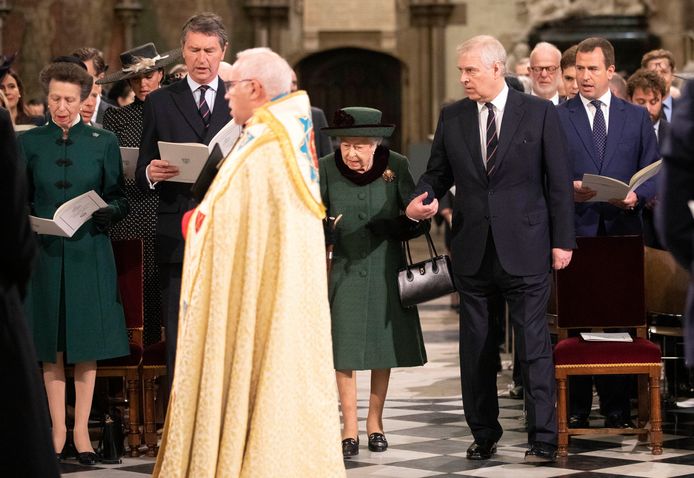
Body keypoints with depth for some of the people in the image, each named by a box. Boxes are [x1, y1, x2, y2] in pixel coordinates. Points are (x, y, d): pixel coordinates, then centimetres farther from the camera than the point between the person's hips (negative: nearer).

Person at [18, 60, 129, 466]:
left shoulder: (103, 143, 4)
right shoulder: (29, 143, 6)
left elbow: (120, 200, 6)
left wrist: (107, 213, -15)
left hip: (89, 252, -1)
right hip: (45, 253, 1)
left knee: (87, 343, 1)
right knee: (51, 346, 3)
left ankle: (82, 429, 9)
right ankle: (58, 428, 10)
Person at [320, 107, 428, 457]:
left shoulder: (396, 166, -6)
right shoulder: (326, 169, -7)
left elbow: (418, 219, -3)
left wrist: (387, 228, -22)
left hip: (385, 270, 1)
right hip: (344, 270, -1)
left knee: (384, 347, 7)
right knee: (344, 349, -3)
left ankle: (375, 421, 21)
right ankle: (349, 429, 5)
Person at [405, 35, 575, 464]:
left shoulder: (540, 114, -2)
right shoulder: (452, 118, 8)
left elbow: (559, 181, -1)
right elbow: (437, 173, 13)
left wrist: (563, 241, -5)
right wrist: (420, 201, -9)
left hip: (525, 248, -4)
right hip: (473, 251, 4)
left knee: (534, 344, -4)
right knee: (476, 347, 9)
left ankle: (543, 439, 0)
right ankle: (484, 435, 20)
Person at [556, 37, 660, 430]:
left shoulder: (637, 117, 11)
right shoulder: (556, 118, 6)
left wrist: (637, 195, -10)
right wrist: (567, 189, -15)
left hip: (622, 230, 1)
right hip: (575, 231, -1)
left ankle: (618, 409, 9)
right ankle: (577, 408, 6)